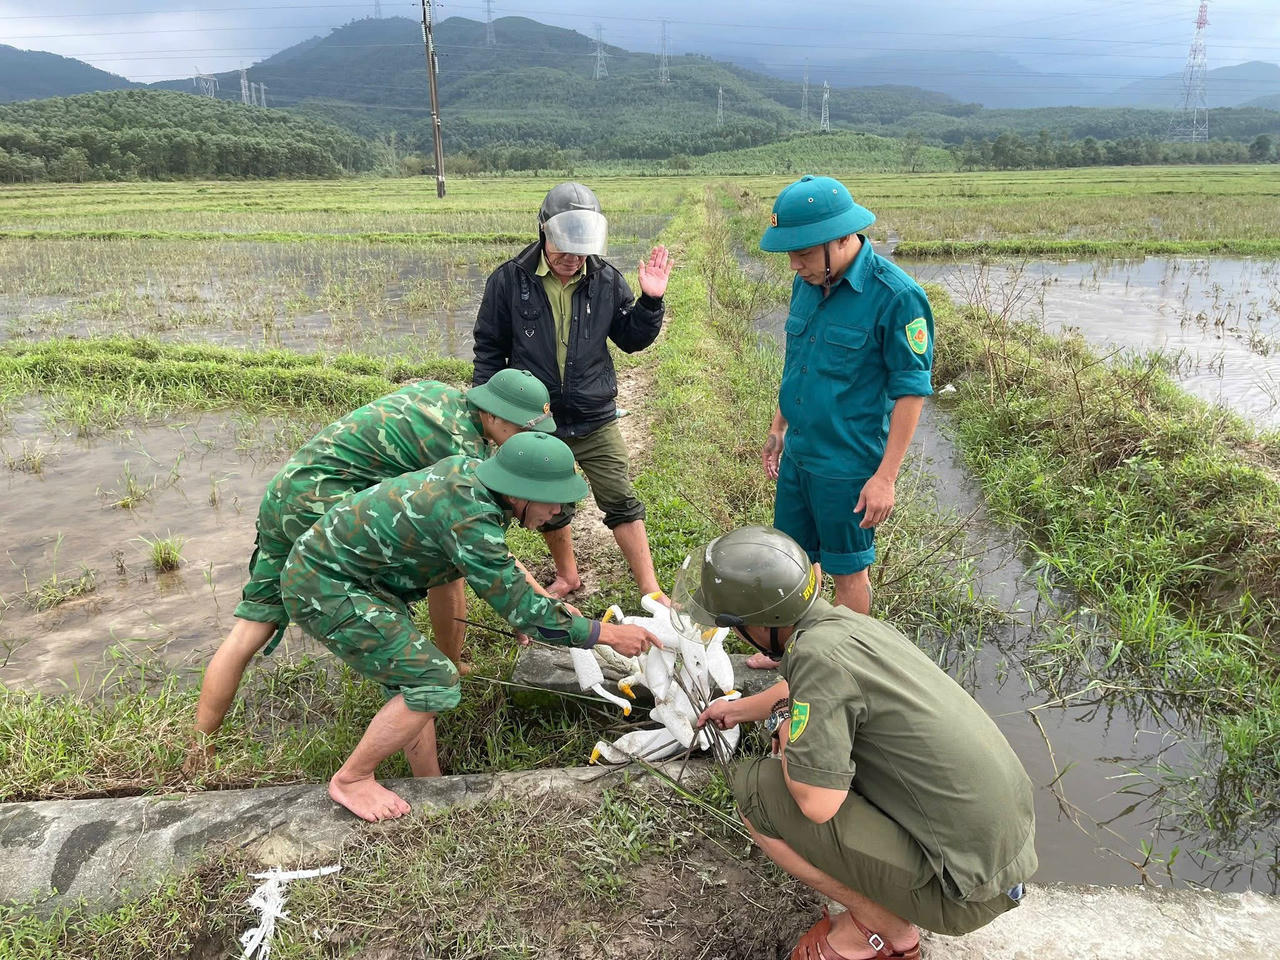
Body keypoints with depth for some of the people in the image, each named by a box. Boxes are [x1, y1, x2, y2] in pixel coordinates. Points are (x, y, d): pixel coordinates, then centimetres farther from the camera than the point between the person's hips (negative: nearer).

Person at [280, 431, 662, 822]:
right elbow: (521, 610, -22)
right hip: (325, 588, -9)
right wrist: (609, 633, -14)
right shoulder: (469, 519, -29)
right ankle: (351, 779, 6)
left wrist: (547, 599, 17)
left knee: (412, 679, 11)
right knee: (434, 683, -10)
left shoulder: (470, 470, -2)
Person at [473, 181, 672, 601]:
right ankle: (567, 575, 40)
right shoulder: (509, 280, -8)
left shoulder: (606, 280, -5)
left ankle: (650, 591, 11)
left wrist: (650, 301, -12)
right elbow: (489, 349, 0)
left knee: (622, 503, 0)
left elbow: (632, 340, 5)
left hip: (595, 419, 0)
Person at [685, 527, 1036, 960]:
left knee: (756, 791, -10)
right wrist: (737, 709, 43)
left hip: (966, 890, -9)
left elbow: (816, 803, -25)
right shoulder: (843, 621, 3)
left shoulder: (820, 652, -24)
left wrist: (784, 723, -6)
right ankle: (887, 907, 18)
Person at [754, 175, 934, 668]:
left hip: (848, 462, -7)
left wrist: (885, 477, -18)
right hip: (798, 451, 7)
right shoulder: (807, 283, 3)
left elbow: (911, 391, -16)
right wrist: (778, 427, 18)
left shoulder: (896, 295, -19)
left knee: (848, 569, 10)